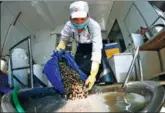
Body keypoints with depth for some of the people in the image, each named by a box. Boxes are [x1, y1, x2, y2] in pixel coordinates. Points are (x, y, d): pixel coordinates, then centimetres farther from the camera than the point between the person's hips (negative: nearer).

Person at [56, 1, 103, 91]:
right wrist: (60, 48, -31)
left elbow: (96, 51, -43)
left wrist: (93, 75, -52)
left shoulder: (94, 26, -38)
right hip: (81, 48, 4)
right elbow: (63, 39, -7)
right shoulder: (69, 25, -26)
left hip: (93, 47, -3)